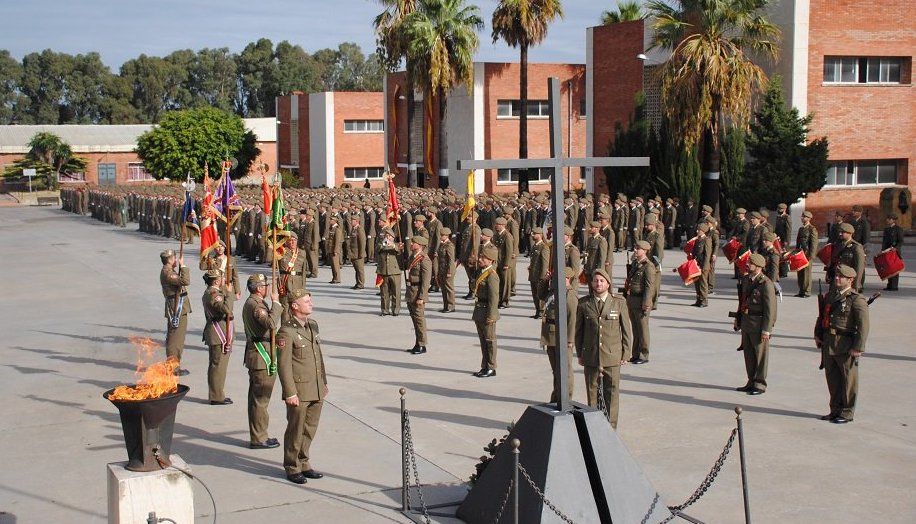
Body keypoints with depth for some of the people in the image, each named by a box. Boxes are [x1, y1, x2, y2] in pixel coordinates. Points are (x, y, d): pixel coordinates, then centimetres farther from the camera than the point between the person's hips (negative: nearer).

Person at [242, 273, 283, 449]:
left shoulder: (250, 303, 15)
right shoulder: (256, 305, -18)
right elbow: (271, 323, -35)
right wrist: (275, 302, -27)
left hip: (254, 354, 11)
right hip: (262, 357, -11)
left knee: (256, 398, 16)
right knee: (261, 399, -5)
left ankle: (257, 435, 24)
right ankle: (259, 439, 0)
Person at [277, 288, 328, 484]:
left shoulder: (312, 325, 10)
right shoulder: (287, 332, -15)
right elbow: (283, 365, -16)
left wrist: (324, 381, 19)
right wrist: (290, 393, -18)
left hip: (316, 390, 7)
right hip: (299, 391, -7)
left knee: (310, 429, 15)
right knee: (296, 431, 5)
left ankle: (303, 463, 29)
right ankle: (292, 468, 18)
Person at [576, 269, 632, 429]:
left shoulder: (619, 303, 1)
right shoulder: (583, 303, 3)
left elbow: (627, 330, 5)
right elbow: (578, 330, 10)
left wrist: (626, 354, 3)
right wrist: (580, 354, 9)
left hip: (612, 357, -1)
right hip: (590, 357, 1)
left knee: (612, 393, 1)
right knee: (592, 392, 6)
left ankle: (611, 427, 11)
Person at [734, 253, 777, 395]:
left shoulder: (766, 284, -16)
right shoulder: (746, 280, 9)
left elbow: (770, 309, -16)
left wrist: (766, 330, -17)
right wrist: (738, 320, 19)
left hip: (759, 325, -8)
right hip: (746, 322, 8)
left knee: (760, 355, 3)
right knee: (748, 354, 14)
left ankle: (760, 384, 12)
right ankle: (751, 382, 26)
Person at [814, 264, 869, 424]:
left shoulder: (857, 300, -12)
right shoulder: (830, 295, 11)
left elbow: (863, 326, -15)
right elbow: (822, 316, 21)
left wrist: (858, 348, -19)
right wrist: (818, 335, 10)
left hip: (845, 346, -7)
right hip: (828, 343, 7)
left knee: (848, 380, 4)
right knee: (832, 378, 15)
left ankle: (847, 413, 14)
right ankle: (835, 410, 27)